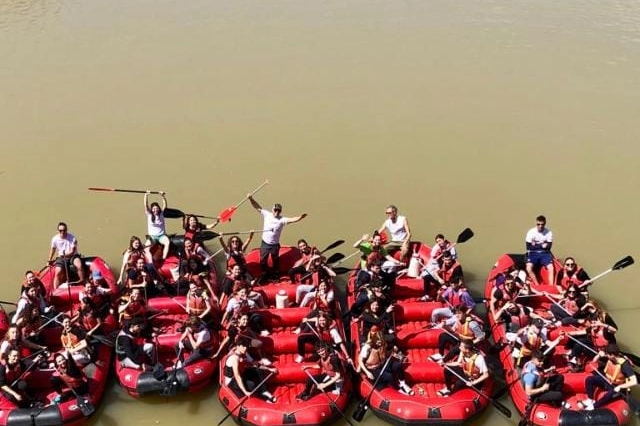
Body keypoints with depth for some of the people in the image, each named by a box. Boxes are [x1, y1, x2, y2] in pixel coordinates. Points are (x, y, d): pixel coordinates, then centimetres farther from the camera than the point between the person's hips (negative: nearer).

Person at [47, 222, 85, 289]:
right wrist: (50, 260, 16)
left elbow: (72, 251, -14)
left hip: (72, 256, -3)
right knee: (57, 273, -15)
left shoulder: (72, 238, -14)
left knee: (79, 266, -32)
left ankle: (83, 282, -17)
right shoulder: (55, 239, -3)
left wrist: (64, 255, -29)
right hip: (61, 258, 3)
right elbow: (53, 249, 15)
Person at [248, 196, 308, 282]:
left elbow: (292, 220, -27)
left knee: (275, 262, 14)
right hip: (265, 243, 2)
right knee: (263, 261, 13)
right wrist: (251, 199, -19)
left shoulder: (282, 219, -13)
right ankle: (265, 276, 35)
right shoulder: (267, 214, -6)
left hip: (275, 245, -2)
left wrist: (300, 217, -47)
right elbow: (257, 207, -5)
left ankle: (276, 277, 33)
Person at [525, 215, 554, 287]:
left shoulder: (549, 233, -6)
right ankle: (537, 285, -16)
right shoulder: (531, 232, -10)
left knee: (551, 268, -21)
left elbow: (548, 247, -7)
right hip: (533, 253, -1)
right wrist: (541, 245, -13)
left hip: (544, 253, 1)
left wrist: (536, 245, -15)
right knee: (529, 268, -26)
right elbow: (529, 247, -11)